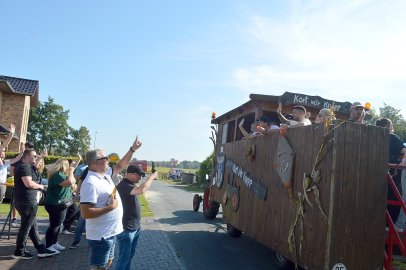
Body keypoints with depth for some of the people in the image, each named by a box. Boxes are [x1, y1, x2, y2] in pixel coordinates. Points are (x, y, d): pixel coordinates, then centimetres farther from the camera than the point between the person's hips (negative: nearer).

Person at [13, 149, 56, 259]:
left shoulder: (27, 167, 18)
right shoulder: (25, 167, -15)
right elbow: (28, 183, -25)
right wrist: (40, 186, -10)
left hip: (26, 201, 11)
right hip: (26, 202, -11)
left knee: (33, 227, 12)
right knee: (26, 227, 0)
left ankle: (41, 249, 18)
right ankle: (19, 252, 10)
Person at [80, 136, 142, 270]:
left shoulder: (105, 174, 4)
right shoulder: (91, 183, -25)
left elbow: (120, 166, 20)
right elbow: (85, 213, -29)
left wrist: (132, 149, 12)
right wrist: (111, 207, -24)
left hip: (109, 232, 9)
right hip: (101, 235, -9)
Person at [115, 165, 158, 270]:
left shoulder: (131, 184, 9)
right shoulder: (123, 185, -24)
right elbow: (141, 190, -38)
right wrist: (151, 177, -27)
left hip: (135, 227, 10)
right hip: (126, 229, -10)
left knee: (130, 255, 22)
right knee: (124, 257, 3)